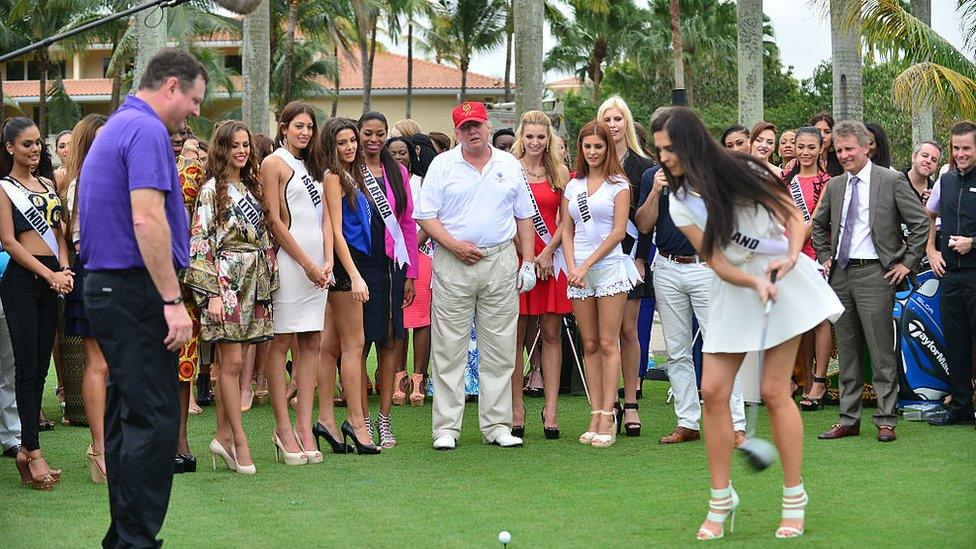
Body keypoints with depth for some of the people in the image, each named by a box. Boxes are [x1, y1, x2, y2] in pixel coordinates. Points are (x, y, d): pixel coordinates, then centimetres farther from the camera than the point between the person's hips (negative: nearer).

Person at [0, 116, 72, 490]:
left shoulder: (48, 185, 17)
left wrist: (64, 269, -2)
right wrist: (51, 275, -13)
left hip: (51, 282, 6)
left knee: (41, 367, 6)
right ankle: (34, 453, -7)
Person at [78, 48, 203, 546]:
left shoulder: (115, 128, 19)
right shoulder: (147, 131, -13)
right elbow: (147, 219, -23)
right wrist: (173, 301, -22)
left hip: (106, 283, 11)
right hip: (136, 289, -10)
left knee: (126, 416, 13)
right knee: (155, 418, -9)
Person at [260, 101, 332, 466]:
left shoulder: (314, 166, 20)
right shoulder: (274, 163, -2)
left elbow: (325, 217, 15)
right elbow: (274, 221, -8)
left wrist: (327, 261, 1)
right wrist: (307, 264, -9)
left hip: (317, 264, 7)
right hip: (289, 261, -7)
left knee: (311, 343, 4)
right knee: (281, 342, -4)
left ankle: (304, 426, 5)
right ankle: (284, 429, -2)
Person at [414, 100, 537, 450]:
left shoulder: (510, 166, 12)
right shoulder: (442, 165, 4)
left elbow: (524, 216, 16)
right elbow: (425, 215, -1)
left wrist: (528, 261, 7)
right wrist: (454, 245, -12)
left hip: (501, 262, 2)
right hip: (453, 264, -2)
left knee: (499, 349, 4)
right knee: (449, 349, -2)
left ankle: (497, 425, 10)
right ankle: (446, 427, 2)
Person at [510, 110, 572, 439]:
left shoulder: (560, 174, 10)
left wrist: (548, 252, -6)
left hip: (551, 259, 2)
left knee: (551, 334, 1)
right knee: (516, 335, 0)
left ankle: (550, 410, 4)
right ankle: (517, 410, 5)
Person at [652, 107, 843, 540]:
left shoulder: (745, 171, -12)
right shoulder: (680, 201, -4)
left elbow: (793, 216, -2)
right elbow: (718, 264, -9)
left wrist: (791, 257, -20)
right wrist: (756, 283, -26)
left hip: (782, 278, -3)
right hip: (733, 289, 3)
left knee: (773, 390, -7)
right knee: (713, 390, -6)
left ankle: (794, 497, 5)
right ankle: (721, 500, 6)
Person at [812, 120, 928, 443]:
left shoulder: (891, 181, -4)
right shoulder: (834, 186, 12)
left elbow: (920, 223, -4)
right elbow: (819, 225, 27)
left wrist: (907, 262, -6)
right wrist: (825, 257, 16)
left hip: (874, 274, -5)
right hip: (840, 274, 6)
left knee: (881, 351, -5)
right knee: (847, 351, 9)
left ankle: (886, 420, 1)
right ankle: (848, 420, 14)